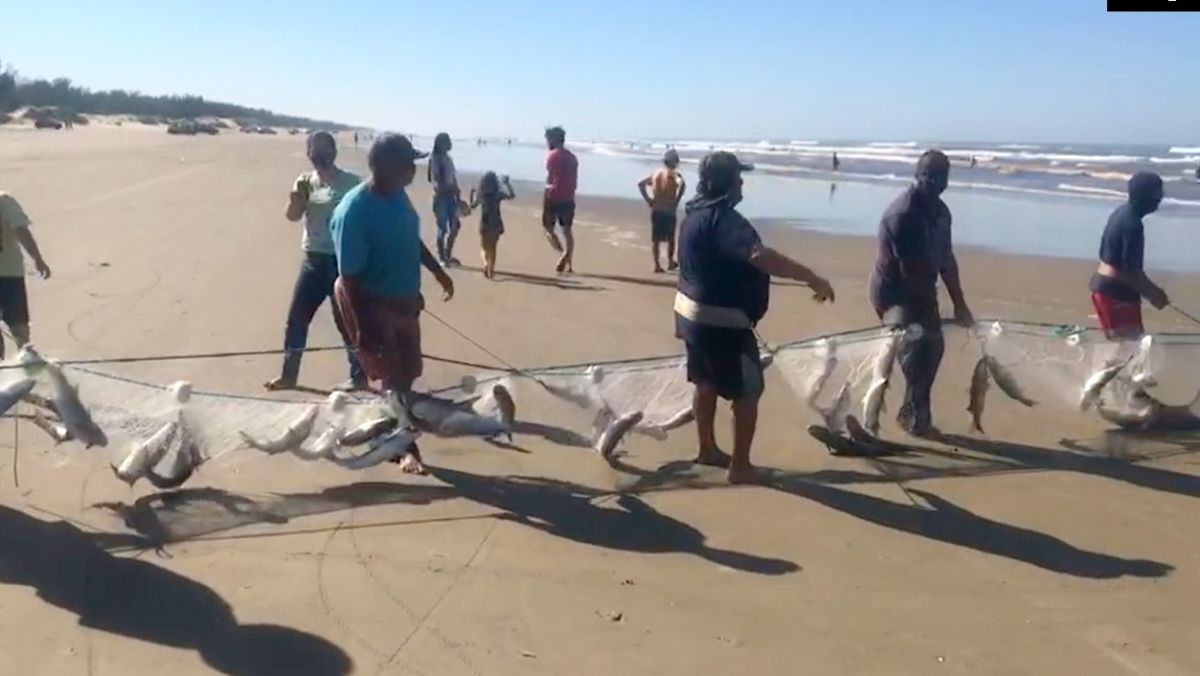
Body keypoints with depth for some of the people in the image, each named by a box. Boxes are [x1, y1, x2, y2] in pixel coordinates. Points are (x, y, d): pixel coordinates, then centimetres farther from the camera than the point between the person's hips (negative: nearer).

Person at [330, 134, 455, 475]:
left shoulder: (397, 194, -3)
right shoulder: (353, 211, -26)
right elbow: (349, 276, -24)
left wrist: (437, 271, 22)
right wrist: (363, 328, -24)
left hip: (404, 300, 8)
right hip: (373, 305, -8)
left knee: (407, 374, 16)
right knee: (393, 378, 2)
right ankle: (406, 447, 17)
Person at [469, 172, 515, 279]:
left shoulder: (480, 195, -5)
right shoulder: (498, 194, -7)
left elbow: (472, 206, 9)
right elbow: (512, 195, 4)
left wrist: (472, 194, 20)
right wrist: (507, 183, 7)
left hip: (485, 224, 0)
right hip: (496, 224, 1)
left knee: (485, 248, 12)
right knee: (492, 248, 14)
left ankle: (486, 263, -16)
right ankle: (490, 270, 12)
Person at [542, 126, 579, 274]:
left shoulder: (553, 155, -9)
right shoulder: (572, 157, 12)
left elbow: (550, 179, -14)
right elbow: (574, 180, 13)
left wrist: (545, 200, -11)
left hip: (554, 198, -6)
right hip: (568, 199, 6)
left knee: (548, 229, 5)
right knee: (567, 230, 12)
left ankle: (563, 254, -17)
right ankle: (569, 265, 10)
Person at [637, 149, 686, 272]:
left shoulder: (655, 174, 7)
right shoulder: (674, 174, -10)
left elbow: (640, 184, 9)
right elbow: (682, 184, -31)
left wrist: (648, 199, 7)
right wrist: (676, 201, -20)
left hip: (655, 210, 4)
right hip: (668, 211, -4)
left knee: (655, 238, 9)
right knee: (670, 238, 14)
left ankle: (657, 265, 9)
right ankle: (670, 262, 23)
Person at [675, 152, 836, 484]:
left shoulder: (697, 213, 9)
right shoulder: (723, 218, -25)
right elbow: (759, 255, -41)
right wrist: (812, 278, -42)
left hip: (694, 312, 10)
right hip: (721, 320, -10)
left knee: (706, 383, 22)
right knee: (747, 391, 2)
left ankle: (708, 449, 36)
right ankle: (740, 466, 8)